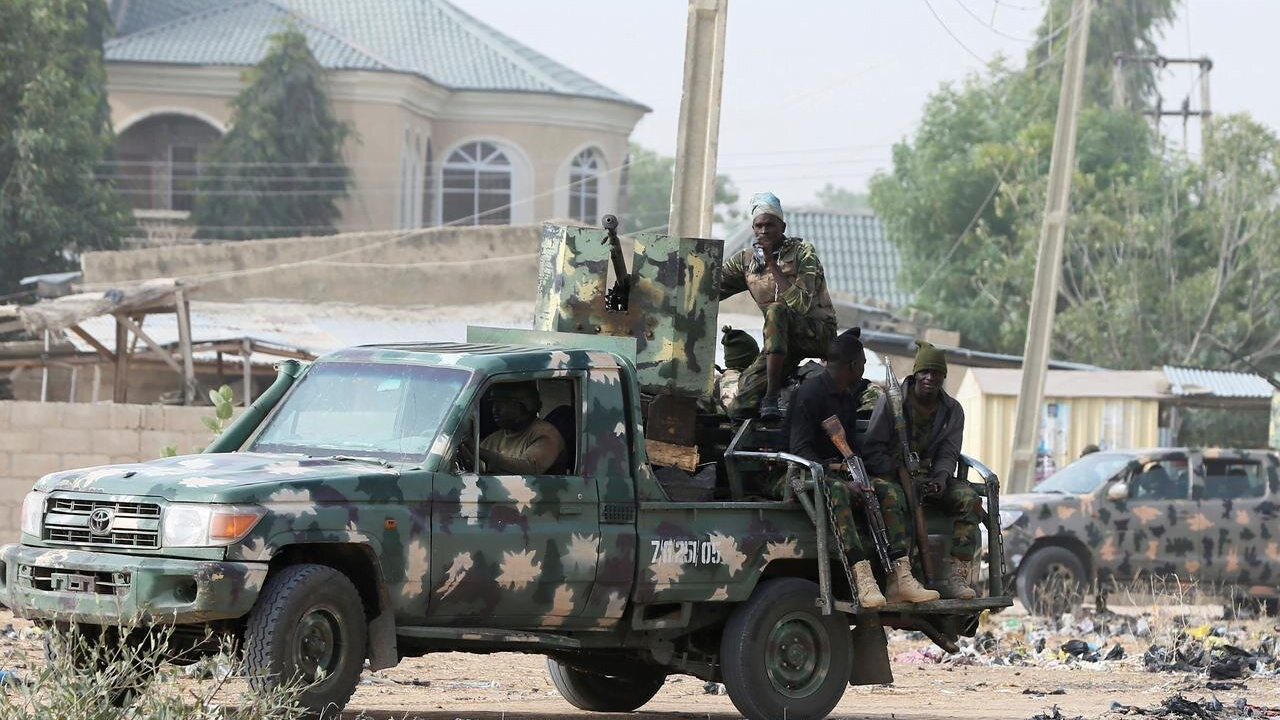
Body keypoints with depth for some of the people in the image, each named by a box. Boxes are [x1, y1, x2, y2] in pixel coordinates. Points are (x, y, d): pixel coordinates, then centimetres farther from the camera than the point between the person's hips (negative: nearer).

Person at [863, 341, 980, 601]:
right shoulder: (891, 401, -7)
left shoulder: (952, 410, 6)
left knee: (969, 498, -21)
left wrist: (940, 478, -21)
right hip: (890, 475, -4)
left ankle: (955, 576, -24)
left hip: (928, 478, 4)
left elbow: (948, 453, 2)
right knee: (891, 496, -39)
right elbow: (872, 452, -9)